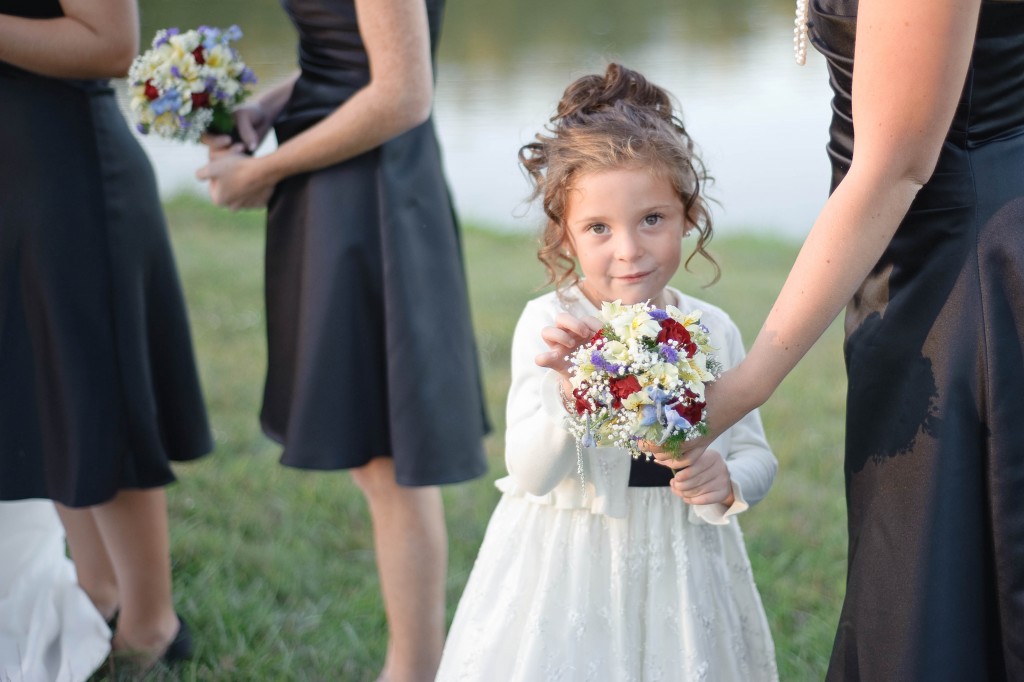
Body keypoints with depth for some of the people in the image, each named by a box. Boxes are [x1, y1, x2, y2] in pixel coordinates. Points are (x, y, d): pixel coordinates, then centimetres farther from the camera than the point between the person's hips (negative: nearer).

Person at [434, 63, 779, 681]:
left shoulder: (713, 331, -2)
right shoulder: (548, 325, -10)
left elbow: (756, 452, 6)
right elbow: (529, 475, -16)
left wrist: (729, 481, -15)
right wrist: (569, 394, -32)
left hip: (678, 564, 3)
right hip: (571, 565, -2)